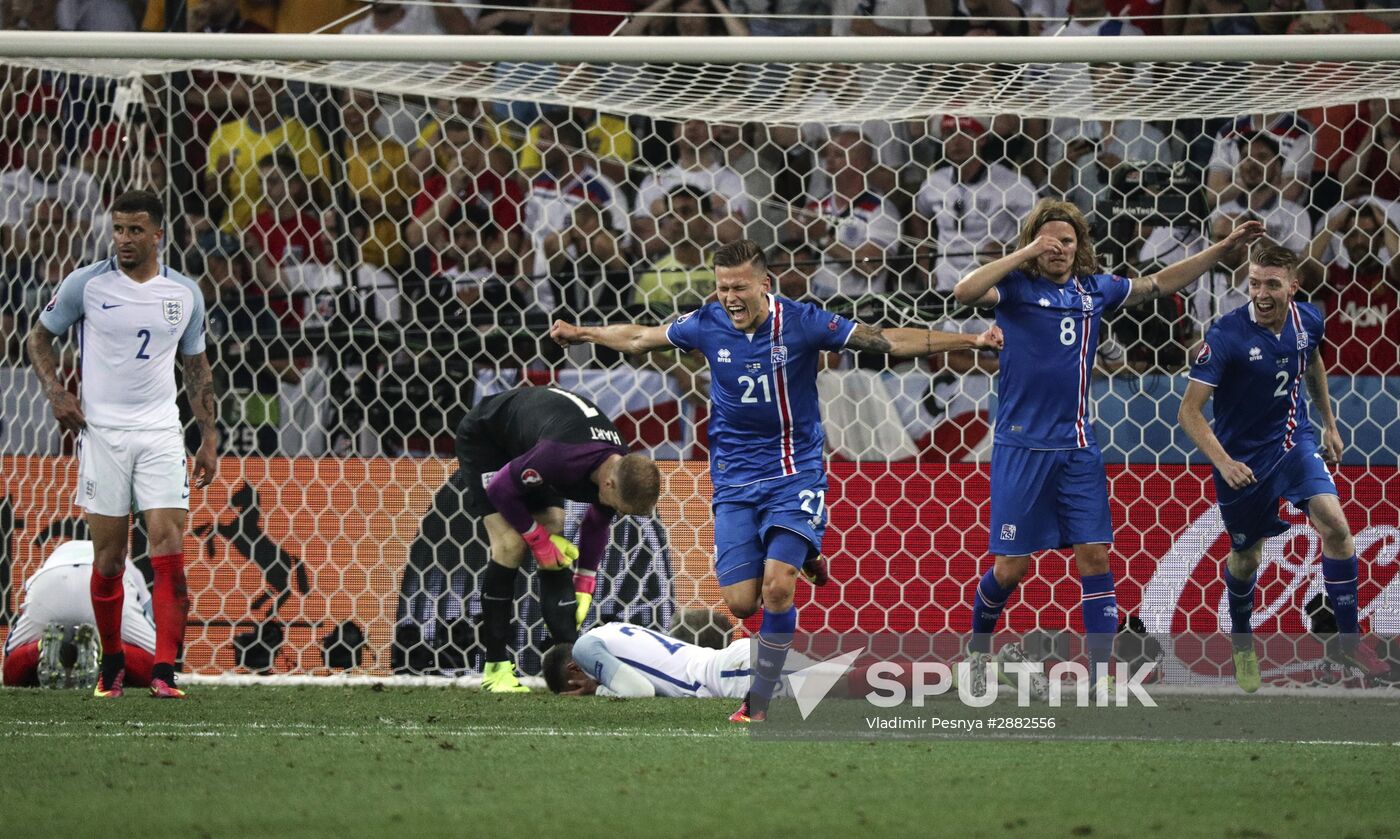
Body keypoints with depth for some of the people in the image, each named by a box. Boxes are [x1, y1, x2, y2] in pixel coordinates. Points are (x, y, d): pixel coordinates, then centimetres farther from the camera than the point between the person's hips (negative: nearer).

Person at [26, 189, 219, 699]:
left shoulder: (184, 294, 5)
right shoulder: (86, 284, -2)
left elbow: (196, 367, 14)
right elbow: (40, 337, 10)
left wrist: (209, 439, 9)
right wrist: (55, 392, -6)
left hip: (162, 433, 1)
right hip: (102, 431, -1)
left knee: (169, 552, -11)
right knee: (108, 557, 1)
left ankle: (164, 672, -12)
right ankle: (111, 663, 19)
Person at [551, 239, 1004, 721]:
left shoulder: (800, 322, -13)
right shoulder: (707, 326, -5)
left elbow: (889, 341, -11)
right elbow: (638, 338, 15)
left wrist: (973, 341, -16)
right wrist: (579, 334, 25)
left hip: (794, 472, -3)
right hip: (735, 480, 3)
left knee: (777, 586, -20)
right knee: (741, 602, -5)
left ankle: (760, 703, -8)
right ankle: (800, 558, 30)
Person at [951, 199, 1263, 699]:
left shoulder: (1094, 289, 8)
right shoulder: (1017, 288, -5)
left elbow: (1160, 284, 21)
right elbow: (965, 293, -24)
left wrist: (1224, 248, 19)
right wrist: (1026, 254, -25)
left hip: (1077, 448, 4)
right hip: (1022, 446, -4)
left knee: (1095, 557, -4)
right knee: (1011, 566, -1)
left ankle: (1101, 678, -3)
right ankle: (978, 648, 27)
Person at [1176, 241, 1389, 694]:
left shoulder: (1308, 320, -9)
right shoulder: (1226, 336, -25)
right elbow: (1189, 411, -24)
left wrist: (1329, 424, 21)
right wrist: (1223, 462, -36)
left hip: (1294, 441, 3)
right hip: (1243, 457, -3)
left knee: (1335, 525, -17)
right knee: (1246, 556, 11)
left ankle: (1350, 641, -6)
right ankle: (1241, 642, 40)